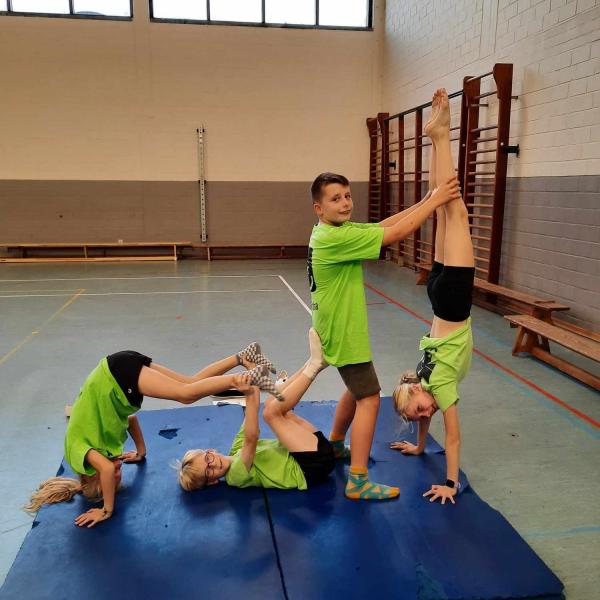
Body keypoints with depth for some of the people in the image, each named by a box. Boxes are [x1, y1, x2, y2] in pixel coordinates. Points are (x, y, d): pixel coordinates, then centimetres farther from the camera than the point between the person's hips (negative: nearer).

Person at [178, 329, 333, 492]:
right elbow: (251, 438, -32)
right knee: (272, 411, -21)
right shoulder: (236, 474, -14)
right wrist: (249, 396, -41)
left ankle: (314, 362, -5)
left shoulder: (237, 450, 10)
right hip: (314, 466, -8)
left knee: (272, 404, 5)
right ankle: (313, 368, -13)